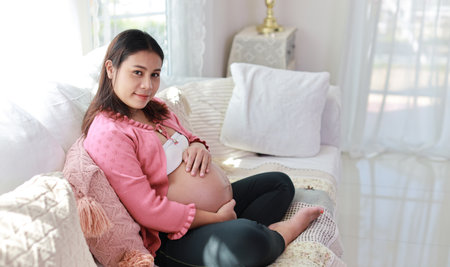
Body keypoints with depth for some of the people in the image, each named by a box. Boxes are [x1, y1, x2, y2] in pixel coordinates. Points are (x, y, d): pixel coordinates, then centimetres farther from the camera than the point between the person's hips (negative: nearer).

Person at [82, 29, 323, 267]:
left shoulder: (154, 107, 10)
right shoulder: (107, 134, -19)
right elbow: (148, 212, -24)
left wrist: (198, 146, -2)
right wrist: (217, 219, -18)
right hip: (174, 238, -10)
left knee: (281, 182, 18)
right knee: (245, 240, -37)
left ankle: (263, 231, -10)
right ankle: (281, 234, -3)